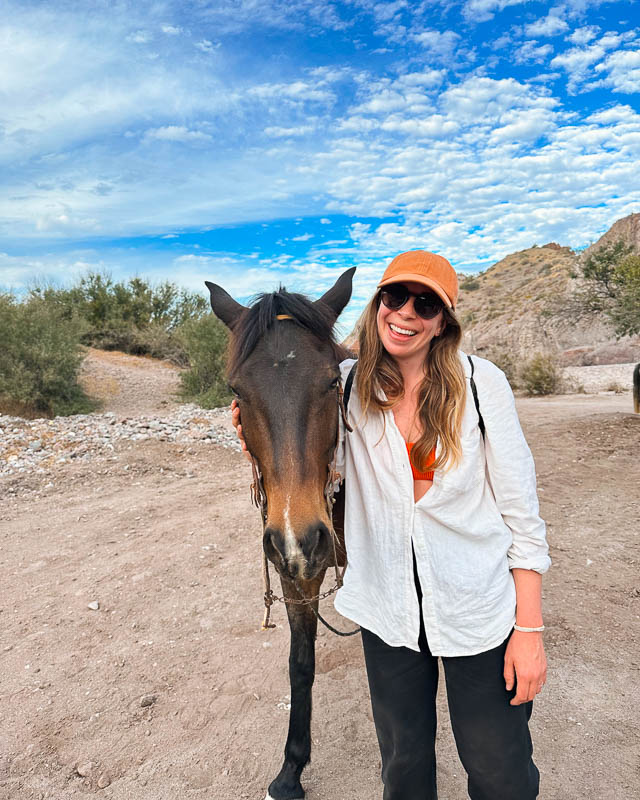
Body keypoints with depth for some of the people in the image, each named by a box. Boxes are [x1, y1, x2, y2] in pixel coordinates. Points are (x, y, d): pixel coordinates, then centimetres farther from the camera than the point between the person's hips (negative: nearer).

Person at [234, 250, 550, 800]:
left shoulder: (482, 383, -11)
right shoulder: (345, 386, -6)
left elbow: (521, 513, -8)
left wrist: (530, 631, -8)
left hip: (479, 609, -1)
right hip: (387, 610, 2)